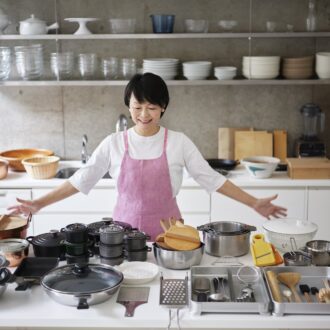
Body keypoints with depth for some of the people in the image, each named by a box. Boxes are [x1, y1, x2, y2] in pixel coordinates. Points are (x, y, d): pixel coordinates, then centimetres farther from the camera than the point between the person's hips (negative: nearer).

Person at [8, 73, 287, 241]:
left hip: (167, 231, -1)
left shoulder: (178, 142, -6)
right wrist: (39, 204, -3)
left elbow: (211, 179, -3)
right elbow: (81, 180, 2)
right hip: (126, 228, 1)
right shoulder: (114, 143, -3)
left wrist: (254, 204, -8)